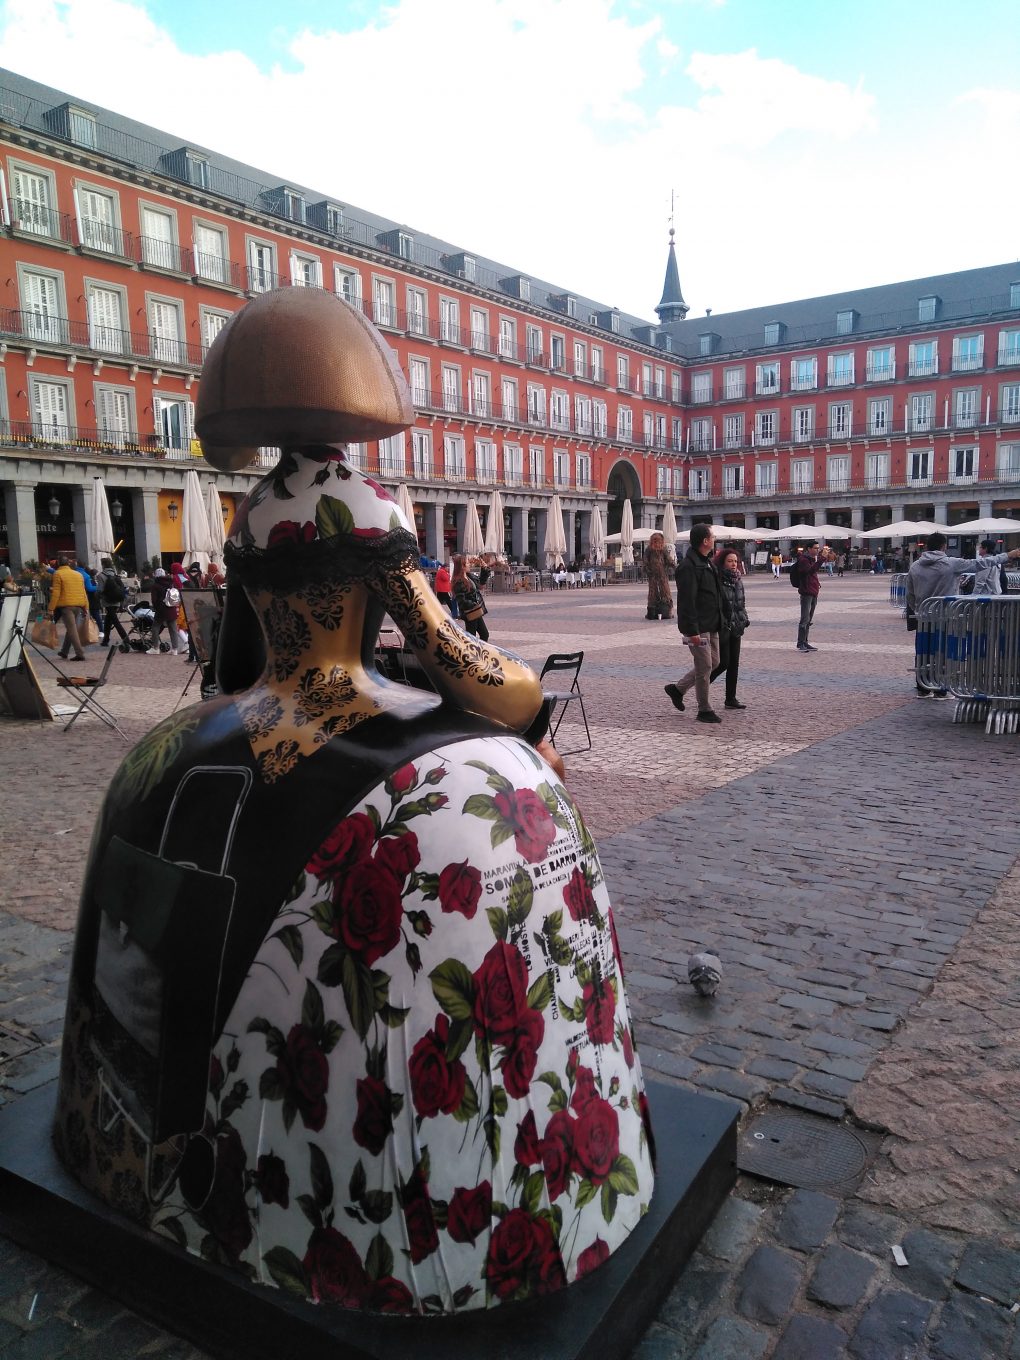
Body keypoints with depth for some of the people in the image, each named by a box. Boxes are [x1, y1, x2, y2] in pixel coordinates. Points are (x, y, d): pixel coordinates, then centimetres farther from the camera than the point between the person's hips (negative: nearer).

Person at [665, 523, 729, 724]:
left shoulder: (707, 563, 14)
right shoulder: (688, 566, -18)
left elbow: (718, 594, 23)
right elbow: (686, 601, -23)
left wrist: (723, 616, 20)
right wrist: (692, 630, -25)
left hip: (711, 625, 10)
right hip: (698, 627, -10)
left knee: (713, 662, 16)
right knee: (704, 667, -2)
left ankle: (677, 689, 27)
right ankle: (704, 710, 11)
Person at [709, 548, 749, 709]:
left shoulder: (737, 580, 12)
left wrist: (744, 618, 11)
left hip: (735, 628, 8)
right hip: (722, 628, -8)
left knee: (734, 663, 8)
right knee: (723, 662, -8)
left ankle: (731, 699, 14)